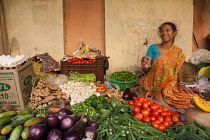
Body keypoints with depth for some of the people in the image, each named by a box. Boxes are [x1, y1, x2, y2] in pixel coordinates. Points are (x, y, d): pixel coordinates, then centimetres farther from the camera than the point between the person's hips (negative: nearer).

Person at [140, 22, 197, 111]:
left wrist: (181, 84, -10)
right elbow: (146, 71, -4)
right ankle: (157, 96, -23)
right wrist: (145, 67, -28)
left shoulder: (177, 51, 9)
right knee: (161, 60, -30)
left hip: (170, 85, 3)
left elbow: (179, 70, 8)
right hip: (153, 83, -3)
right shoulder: (153, 48, 0)